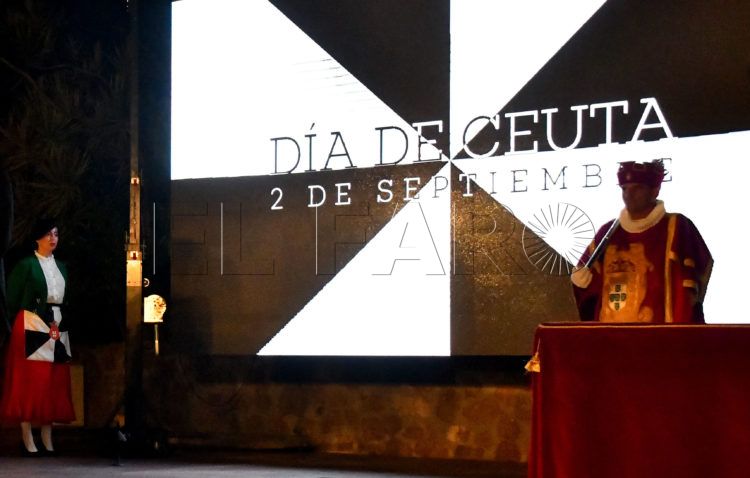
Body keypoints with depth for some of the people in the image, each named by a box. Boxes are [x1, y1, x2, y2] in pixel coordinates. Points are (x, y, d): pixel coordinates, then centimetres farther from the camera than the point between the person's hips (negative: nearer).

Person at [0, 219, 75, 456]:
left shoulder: (61, 267, 15)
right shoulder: (26, 265, -3)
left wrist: (60, 322, 7)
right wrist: (24, 320, 0)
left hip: (57, 329, 6)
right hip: (30, 328, -6)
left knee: (53, 383, 4)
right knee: (29, 382, -6)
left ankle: (47, 439, 7)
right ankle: (27, 440, -5)